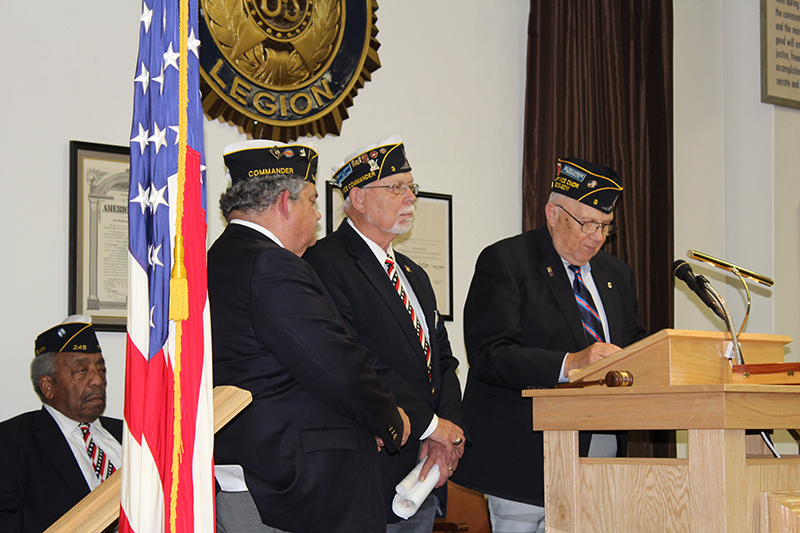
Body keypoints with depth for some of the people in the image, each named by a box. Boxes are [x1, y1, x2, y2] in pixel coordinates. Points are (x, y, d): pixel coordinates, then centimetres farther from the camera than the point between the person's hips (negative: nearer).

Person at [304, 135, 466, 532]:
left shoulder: (414, 275, 21)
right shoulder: (326, 263, -10)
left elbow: (443, 361, 16)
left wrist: (448, 435, -2)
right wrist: (431, 425, -14)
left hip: (424, 474, 8)